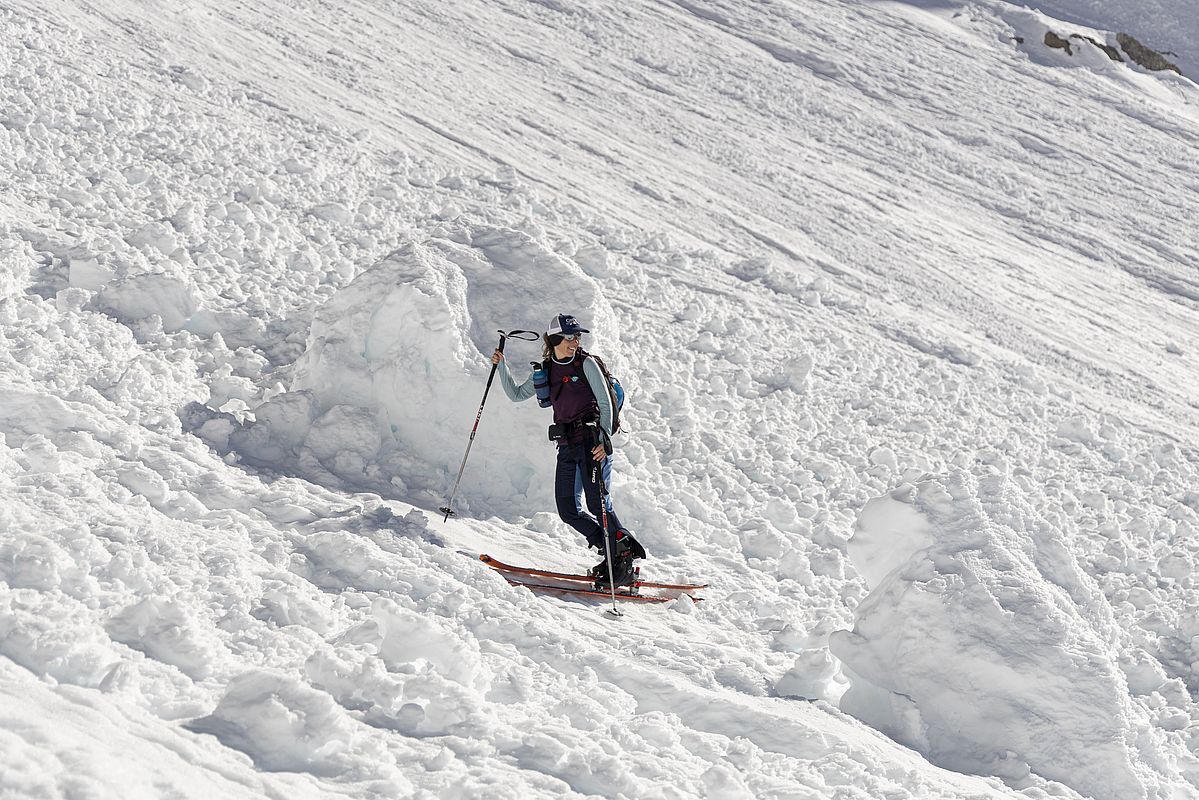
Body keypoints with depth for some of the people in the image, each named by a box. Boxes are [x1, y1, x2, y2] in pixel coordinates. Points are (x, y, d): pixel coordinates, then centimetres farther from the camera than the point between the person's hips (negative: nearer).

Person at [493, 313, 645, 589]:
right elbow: (516, 395, 18)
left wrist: (603, 440, -16)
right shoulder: (545, 371, 12)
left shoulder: (586, 364, -3)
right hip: (567, 444, 6)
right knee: (568, 509, 0)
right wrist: (501, 366, 8)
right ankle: (617, 550, 10)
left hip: (592, 439, -6)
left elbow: (606, 404, -6)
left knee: (598, 504, -12)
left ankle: (621, 565, -4)